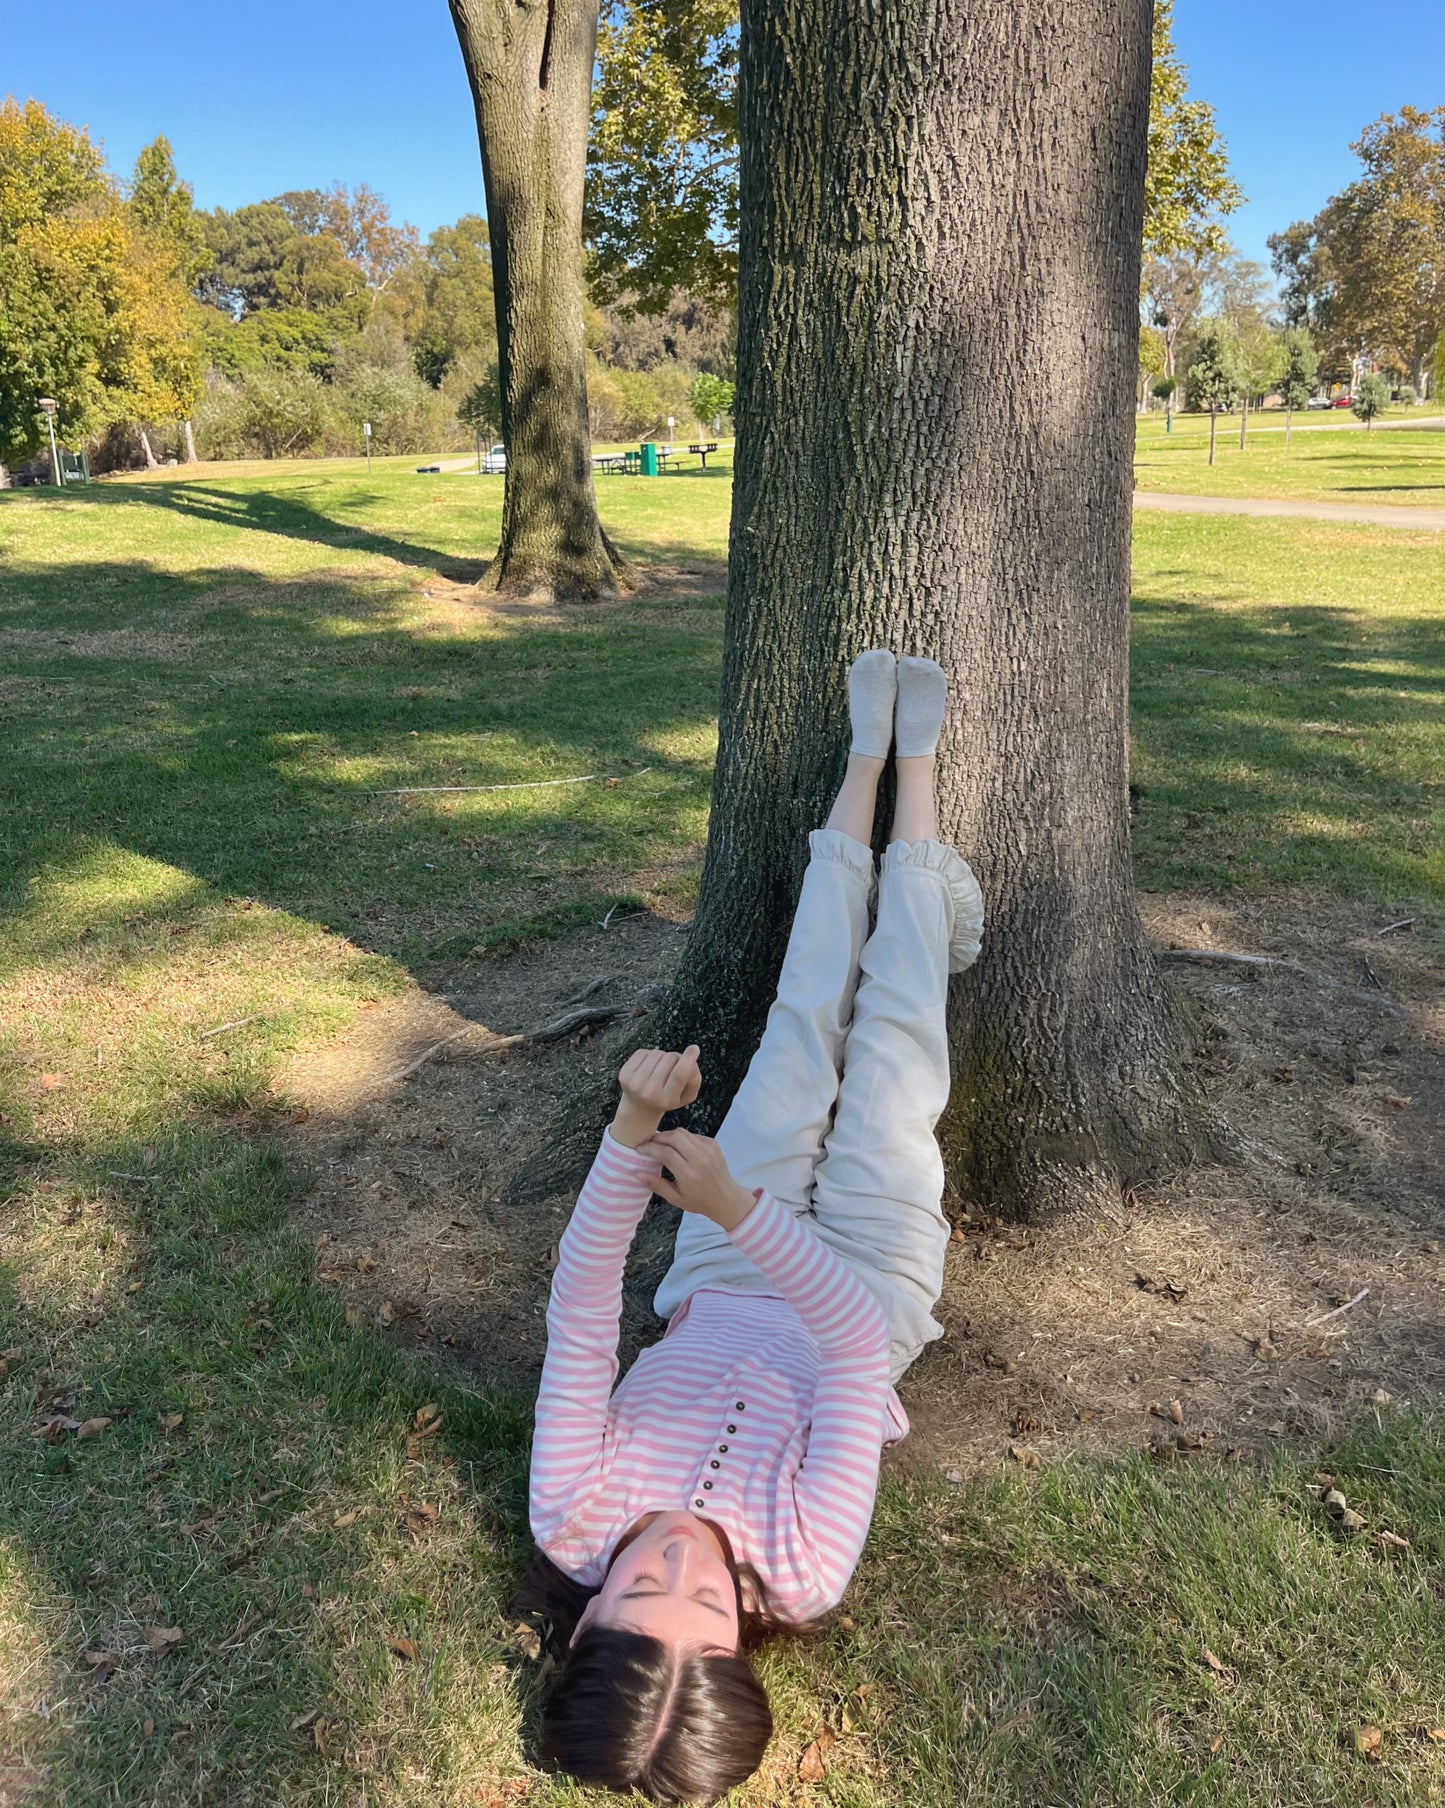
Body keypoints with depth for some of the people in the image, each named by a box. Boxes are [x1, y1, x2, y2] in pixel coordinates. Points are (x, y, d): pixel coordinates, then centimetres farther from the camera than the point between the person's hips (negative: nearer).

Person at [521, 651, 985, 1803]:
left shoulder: (577, 1530, -33)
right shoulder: (805, 1569, -38)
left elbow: (581, 1312, -37)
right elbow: (856, 1339, -39)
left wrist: (633, 1134, -50)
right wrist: (740, 1210, -52)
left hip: (719, 1289, 2)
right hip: (868, 1288, -1)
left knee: (801, 1035, 3)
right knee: (894, 1051, 0)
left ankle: (867, 769, 24)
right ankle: (912, 770, 21)